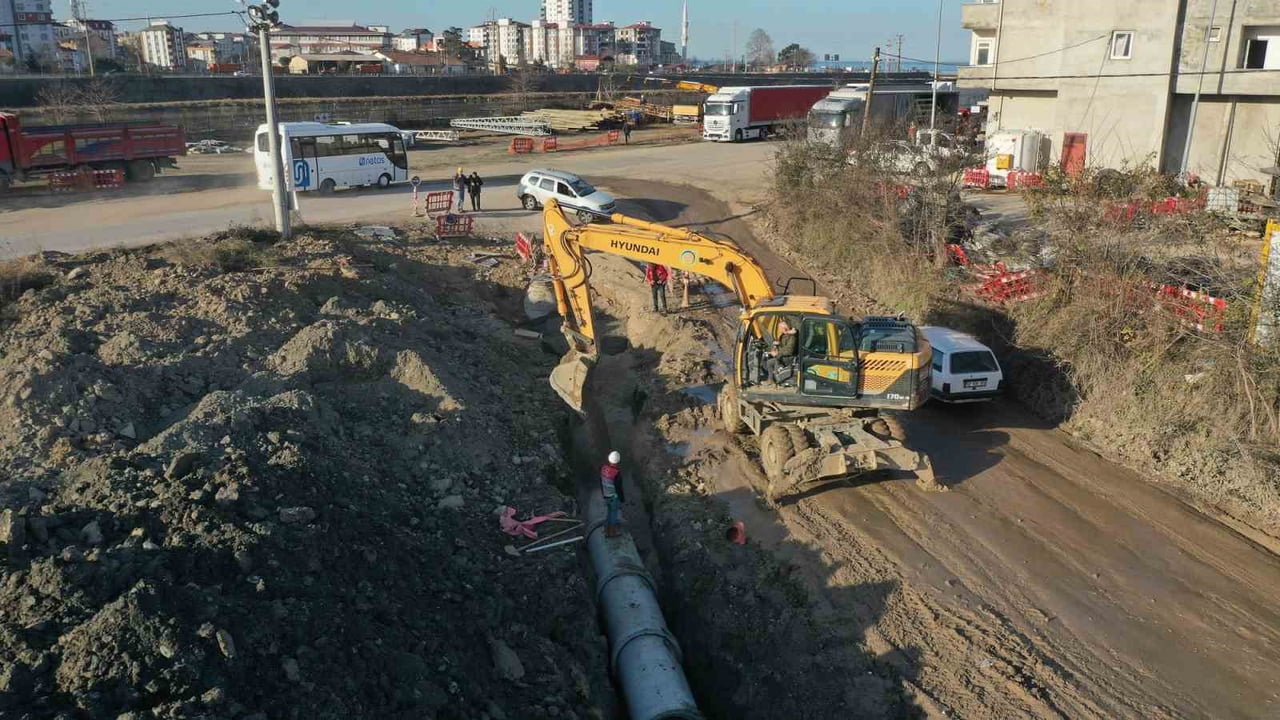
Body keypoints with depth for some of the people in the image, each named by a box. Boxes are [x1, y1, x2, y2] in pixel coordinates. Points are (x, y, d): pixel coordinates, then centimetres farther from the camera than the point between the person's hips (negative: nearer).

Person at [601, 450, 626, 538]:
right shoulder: (617, 473, -31)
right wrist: (622, 499, -9)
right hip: (614, 497, -6)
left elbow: (601, 482, 4)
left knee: (607, 513, 21)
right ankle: (613, 532, 26)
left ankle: (607, 531, 36)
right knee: (613, 514, 11)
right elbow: (618, 488, -24)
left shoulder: (604, 468, -10)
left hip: (606, 496, 6)